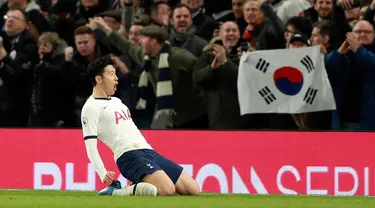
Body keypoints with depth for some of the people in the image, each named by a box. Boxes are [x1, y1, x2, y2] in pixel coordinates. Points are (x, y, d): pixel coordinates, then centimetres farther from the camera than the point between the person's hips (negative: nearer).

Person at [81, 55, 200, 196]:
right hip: (129, 156, -9)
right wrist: (103, 174, -19)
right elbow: (90, 146, -9)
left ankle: (141, 187, 6)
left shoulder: (116, 101, 25)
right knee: (168, 190, -33)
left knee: (194, 190, -1)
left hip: (149, 152, 9)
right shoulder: (91, 107, -2)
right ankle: (114, 192, -17)